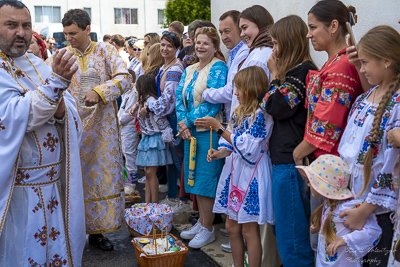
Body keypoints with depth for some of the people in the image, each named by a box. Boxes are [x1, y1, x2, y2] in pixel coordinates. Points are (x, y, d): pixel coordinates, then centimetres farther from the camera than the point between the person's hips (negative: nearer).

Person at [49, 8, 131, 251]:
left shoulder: (106, 51, 2)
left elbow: (124, 79, -10)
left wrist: (99, 92, -23)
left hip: (102, 130, 0)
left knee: (102, 176, 6)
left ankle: (97, 229, 20)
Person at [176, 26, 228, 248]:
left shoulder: (218, 68, -8)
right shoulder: (189, 70, 16)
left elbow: (213, 102, -16)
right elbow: (180, 97, 9)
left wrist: (188, 122, -12)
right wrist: (183, 123, -8)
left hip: (208, 131, -8)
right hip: (190, 132, 8)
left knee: (205, 180, -3)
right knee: (195, 178, 13)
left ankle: (207, 230, 8)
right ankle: (201, 223, 25)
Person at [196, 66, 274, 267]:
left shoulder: (261, 114, -14)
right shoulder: (239, 112, 12)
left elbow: (246, 146, -20)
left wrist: (217, 127, -17)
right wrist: (220, 152, -5)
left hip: (252, 176, -9)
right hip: (234, 172, 9)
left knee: (249, 229, -1)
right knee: (232, 226, 13)